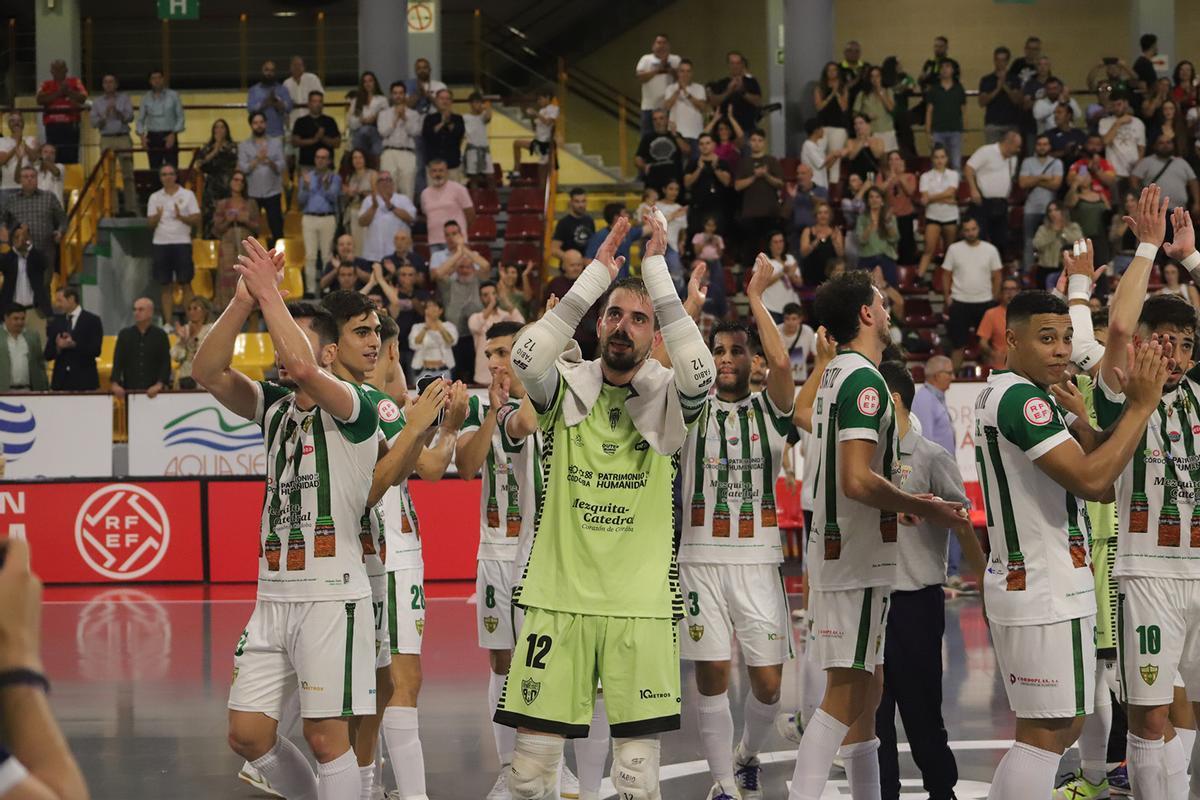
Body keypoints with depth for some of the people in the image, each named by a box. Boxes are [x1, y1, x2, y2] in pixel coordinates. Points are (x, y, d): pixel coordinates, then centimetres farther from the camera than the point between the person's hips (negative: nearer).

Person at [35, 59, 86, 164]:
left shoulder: (74, 82, 10)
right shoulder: (46, 85, 10)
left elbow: (83, 98, -3)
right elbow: (40, 100, -7)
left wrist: (68, 91, -10)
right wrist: (58, 92, -11)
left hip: (70, 125, 0)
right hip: (52, 125, 0)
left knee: (71, 156, -3)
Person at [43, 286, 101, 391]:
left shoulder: (92, 321, 2)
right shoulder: (55, 323, 14)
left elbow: (95, 350, -7)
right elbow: (48, 355, 10)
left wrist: (74, 345, -18)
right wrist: (58, 348, -11)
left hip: (84, 380, -3)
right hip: (61, 381, 3)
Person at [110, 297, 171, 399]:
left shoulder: (160, 335, 5)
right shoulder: (124, 334, 10)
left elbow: (166, 363, 0)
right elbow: (118, 362, 4)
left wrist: (159, 385, -15)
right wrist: (115, 384, -11)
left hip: (153, 392, -1)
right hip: (129, 390, 1)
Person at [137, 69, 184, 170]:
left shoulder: (173, 95, 4)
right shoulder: (146, 98, 9)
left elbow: (180, 117, 3)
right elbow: (140, 119, 11)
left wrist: (174, 134, -10)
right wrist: (141, 136, -6)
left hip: (169, 136, -2)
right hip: (152, 137, 2)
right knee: (155, 169, 0)